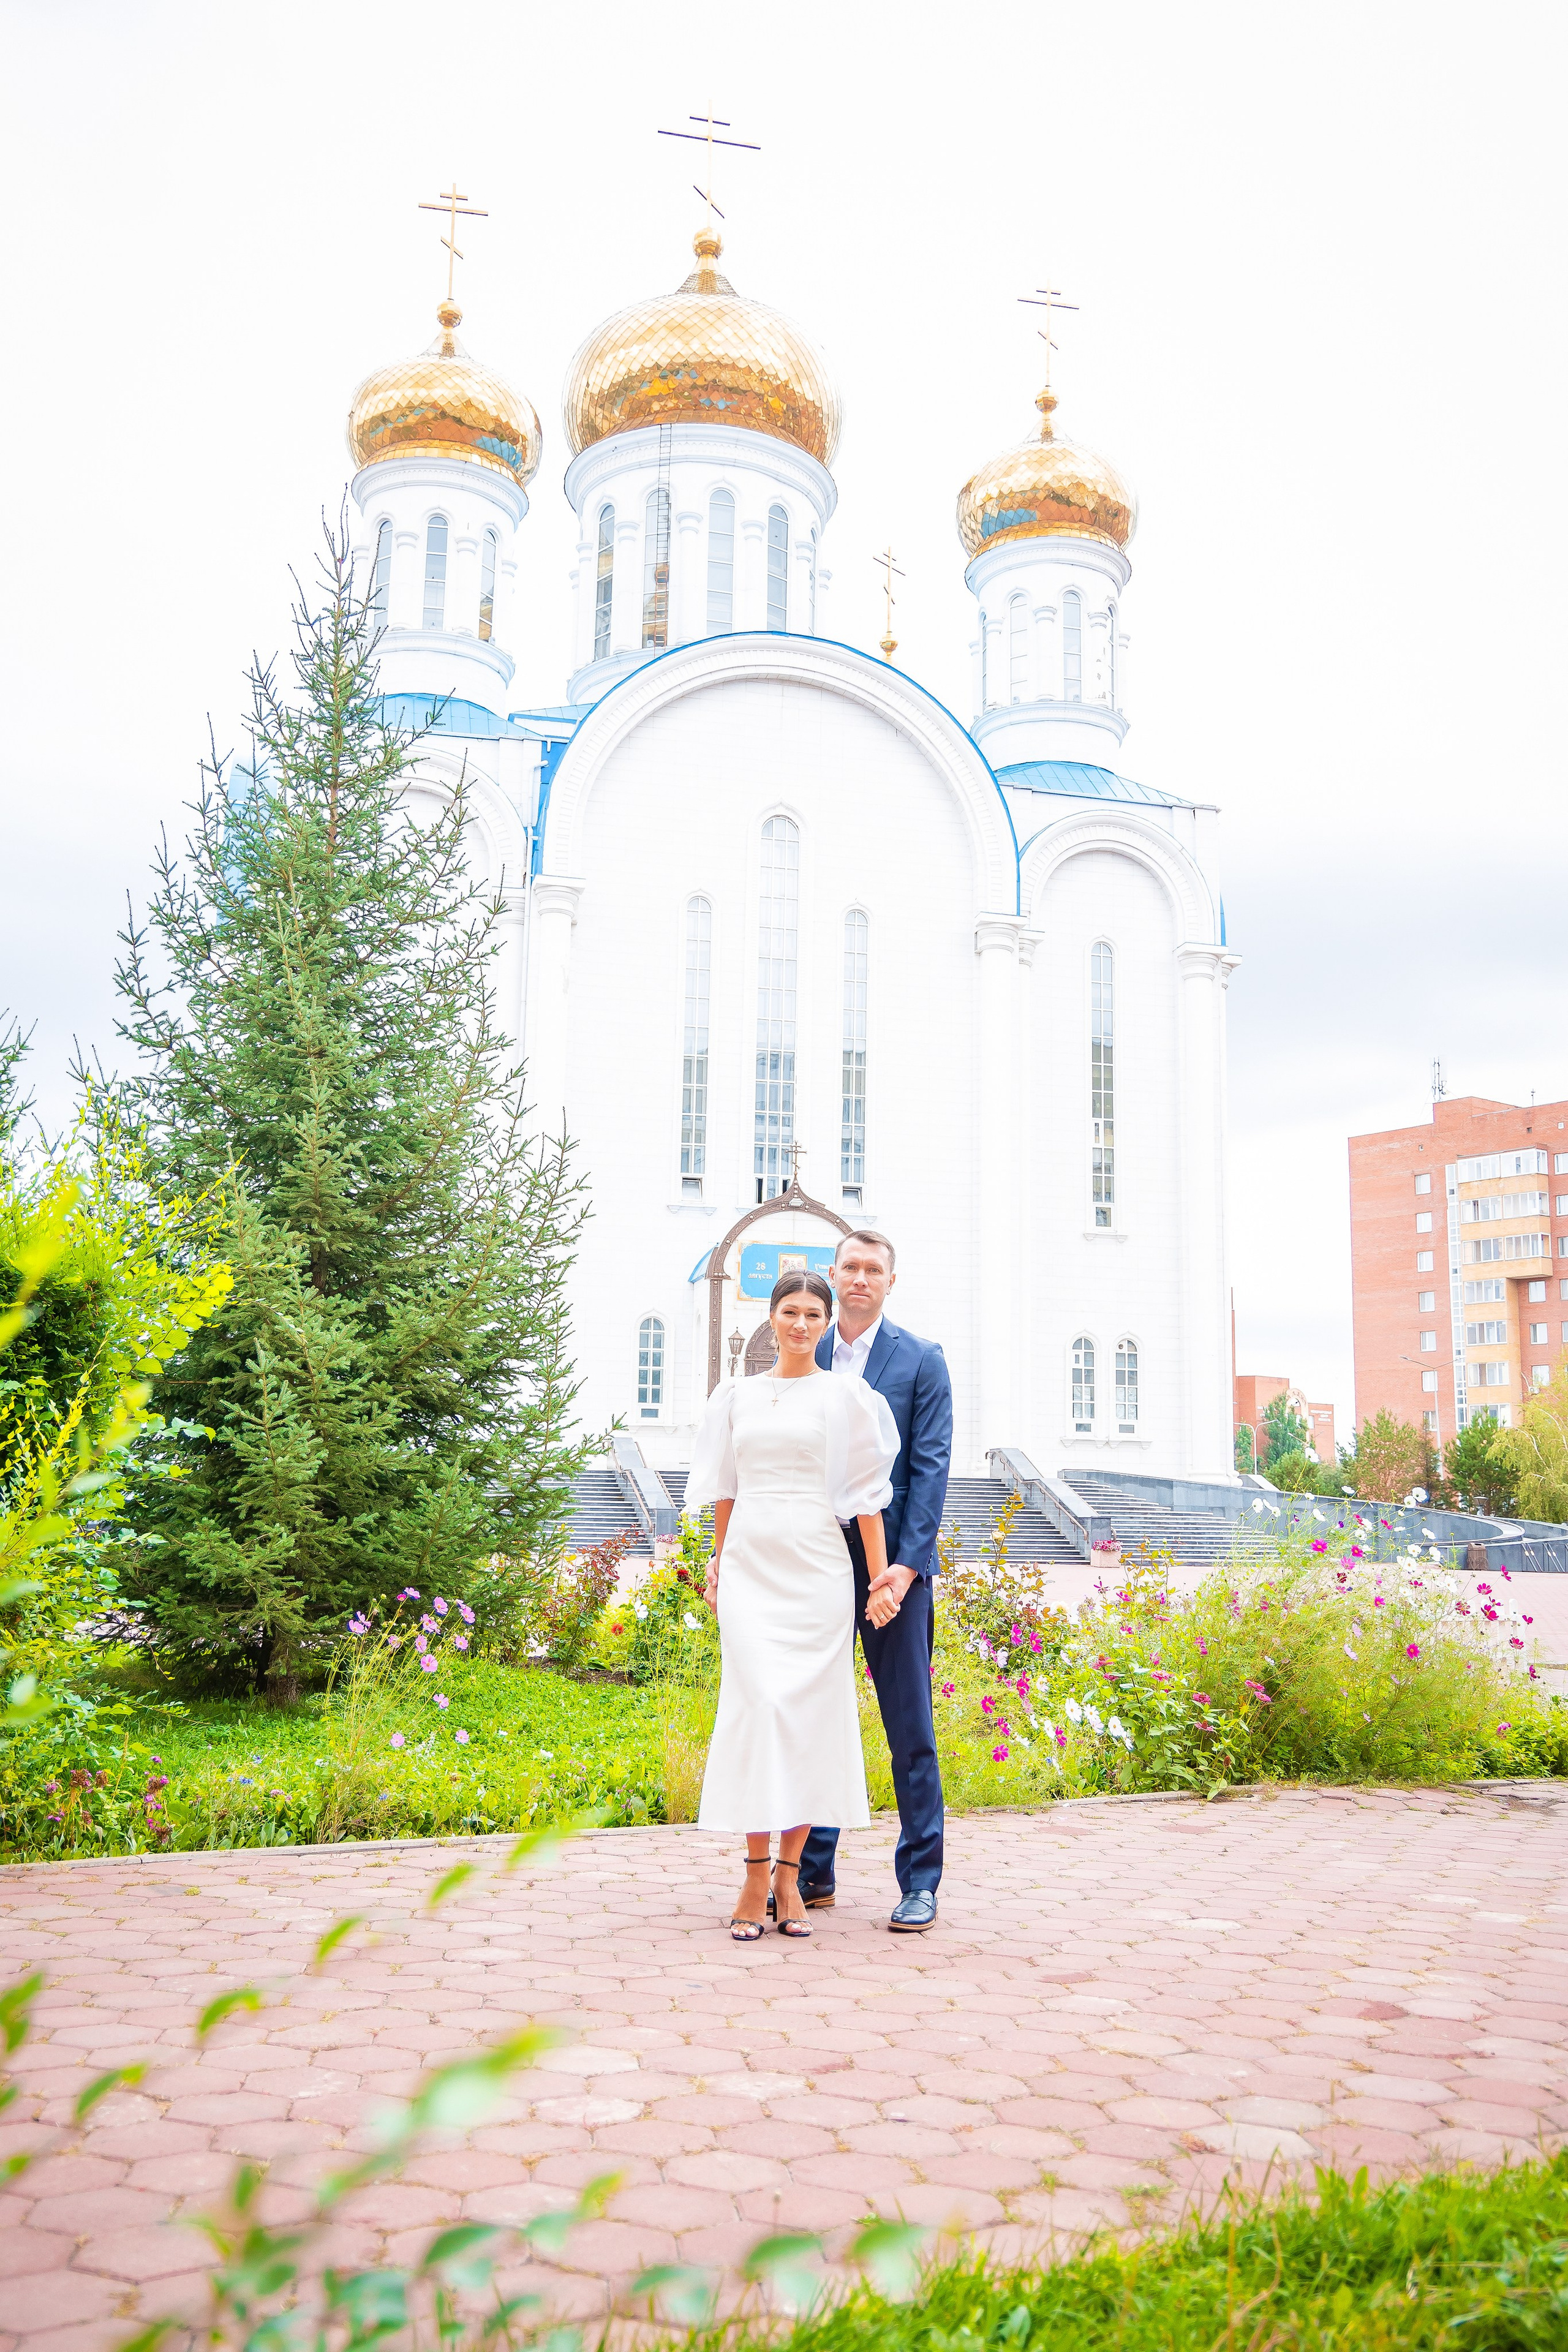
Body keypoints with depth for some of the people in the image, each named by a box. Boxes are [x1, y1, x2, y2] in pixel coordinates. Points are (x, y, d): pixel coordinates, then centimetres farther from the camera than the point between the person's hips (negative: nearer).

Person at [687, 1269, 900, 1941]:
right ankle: (756, 1876, -4)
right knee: (760, 1699, -9)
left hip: (817, 1569, -1)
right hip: (750, 1566, 2)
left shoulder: (844, 1396, 4)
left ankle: (789, 1872, 8)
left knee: (811, 1710, -1)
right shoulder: (738, 1396, 13)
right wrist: (718, 1563, 17)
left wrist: (881, 1579, -3)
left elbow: (866, 1493, 0)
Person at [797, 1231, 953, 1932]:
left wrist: (906, 1563, -14)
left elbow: (931, 1467, -5)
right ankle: (813, 1871, 21)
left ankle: (920, 1882, 10)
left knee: (910, 1726, 2)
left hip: (891, 1562, -3)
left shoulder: (923, 1361, 1)